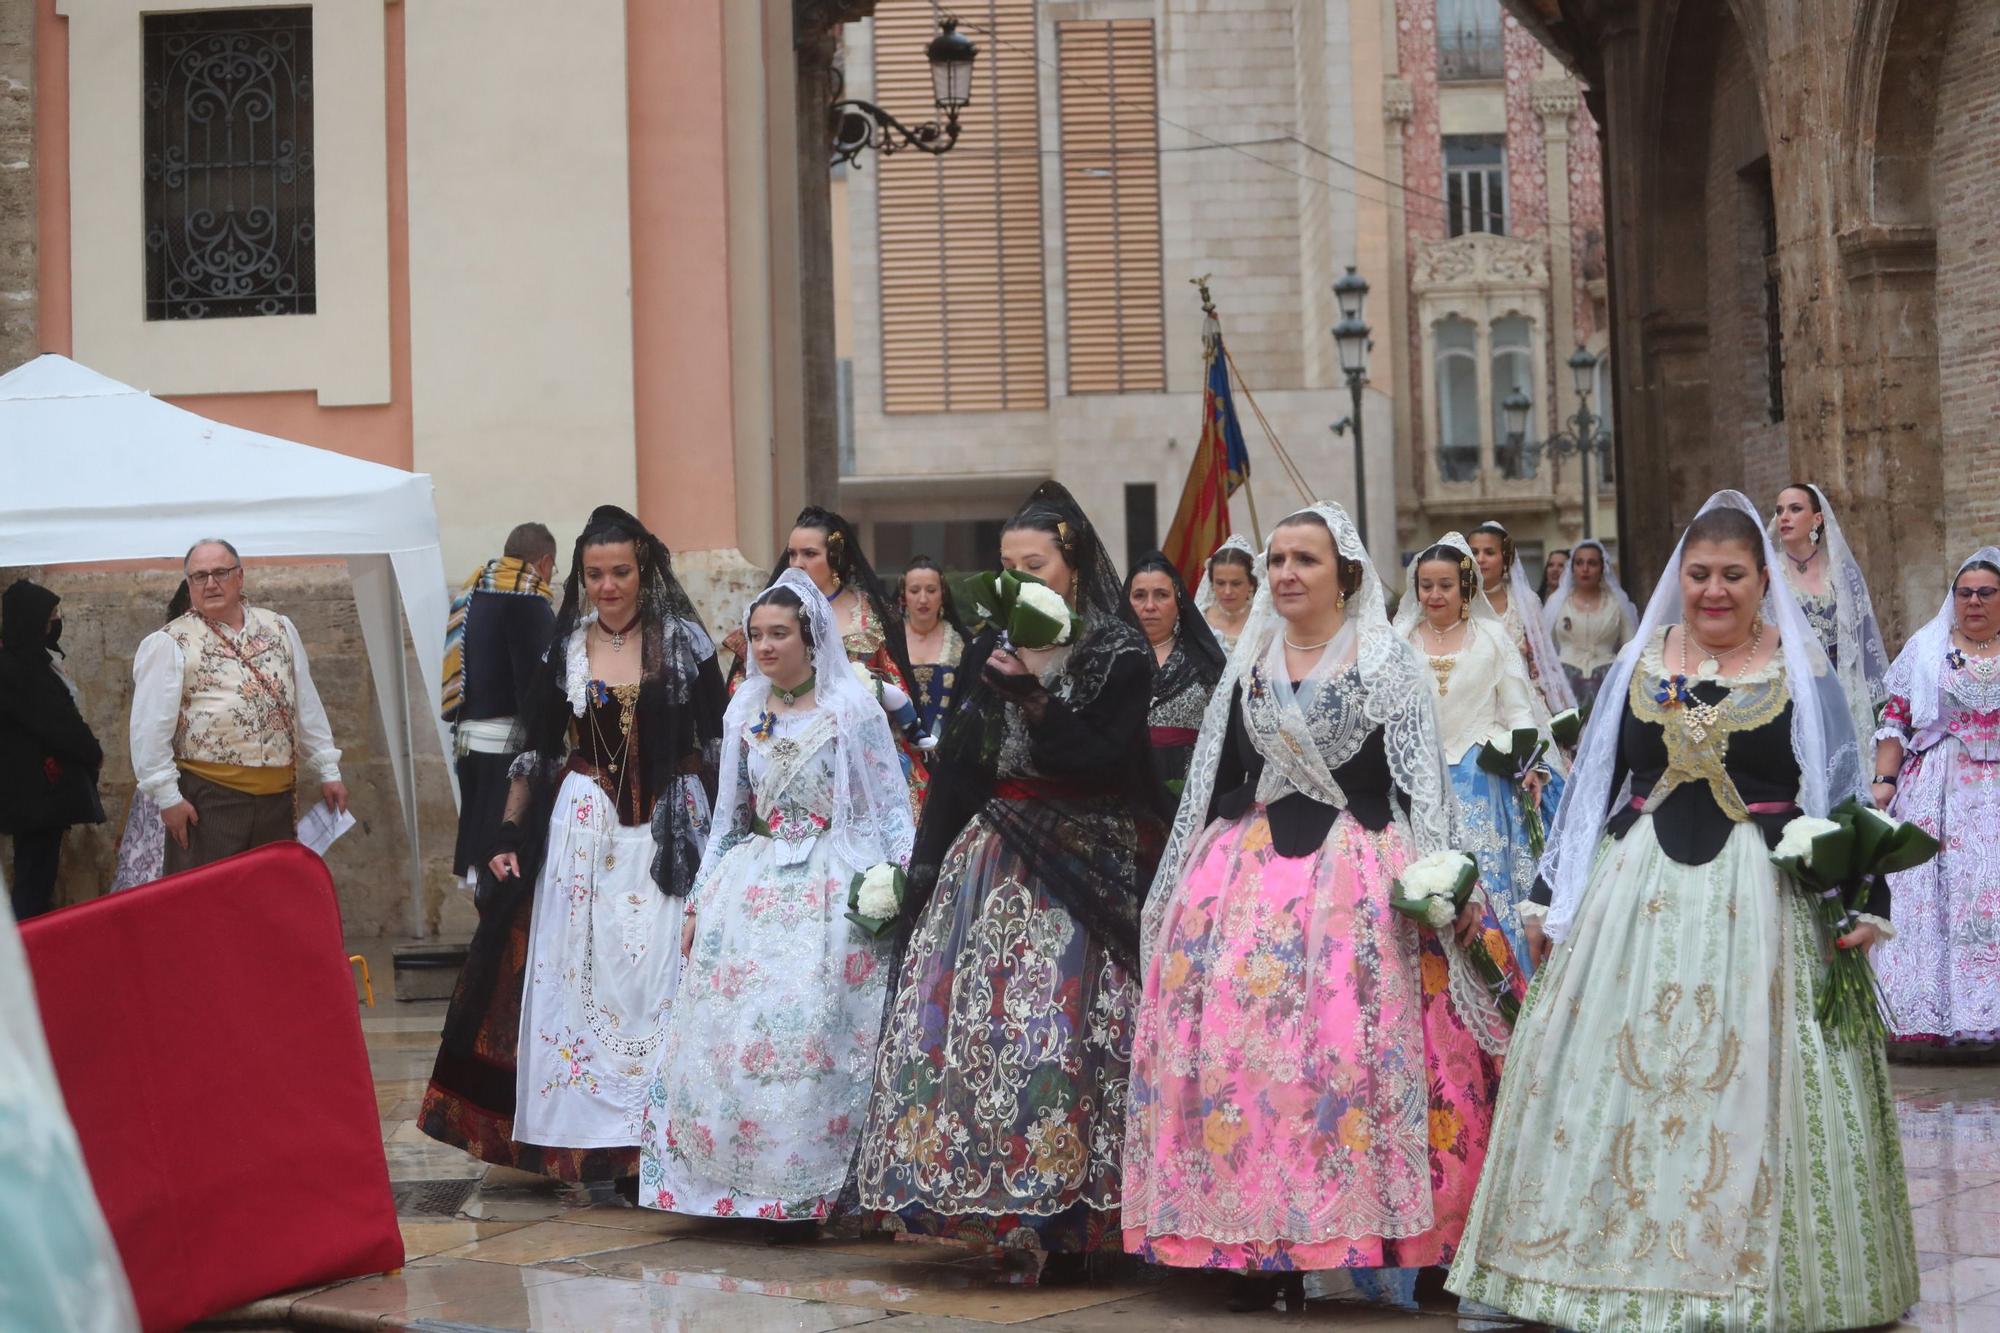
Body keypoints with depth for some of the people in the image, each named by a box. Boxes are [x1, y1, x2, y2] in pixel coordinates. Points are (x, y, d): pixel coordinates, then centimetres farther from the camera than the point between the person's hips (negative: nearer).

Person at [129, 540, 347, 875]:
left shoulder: (279, 629, 13)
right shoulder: (170, 644, -2)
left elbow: (307, 706, 17)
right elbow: (151, 728, -6)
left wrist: (328, 771, 15)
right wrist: (167, 796, -11)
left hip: (277, 796, 5)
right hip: (207, 800, -5)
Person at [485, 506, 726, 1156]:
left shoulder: (683, 640, 0)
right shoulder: (563, 647, 5)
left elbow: (717, 741, 3)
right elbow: (535, 749, 9)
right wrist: (509, 833, 4)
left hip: (668, 828, -2)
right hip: (584, 828, 2)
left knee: (661, 972, -3)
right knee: (580, 974, 0)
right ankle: (584, 1134, 6)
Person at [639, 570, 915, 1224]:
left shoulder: (853, 709, -1)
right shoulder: (744, 715, 13)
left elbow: (893, 804, -1)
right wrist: (699, 900, 14)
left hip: (832, 888, -5)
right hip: (754, 887, 5)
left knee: (819, 1035, -10)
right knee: (734, 1031, -2)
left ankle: (819, 1184, -1)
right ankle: (735, 1176, 7)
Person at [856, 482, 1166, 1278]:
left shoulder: (1118, 656, -1)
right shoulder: (990, 651, 13)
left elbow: (1104, 763, -11)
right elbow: (957, 764, 13)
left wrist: (1031, 699, -18)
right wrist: (925, 864, 9)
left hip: (1079, 868, -5)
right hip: (991, 863, 5)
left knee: (1060, 1031, -11)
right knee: (964, 1019, -3)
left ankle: (1066, 1223, -4)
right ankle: (987, 1200, 6)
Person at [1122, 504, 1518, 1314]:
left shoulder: (1387, 660, 2)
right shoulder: (1248, 664, 14)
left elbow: (1420, 779, -2)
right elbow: (1217, 779, 18)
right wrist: (1189, 878, 14)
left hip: (1355, 874, -4)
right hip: (1248, 870, 4)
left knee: (1350, 1047, -12)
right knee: (1231, 1039, -3)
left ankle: (1341, 1233, -2)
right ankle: (1255, 1245, 3)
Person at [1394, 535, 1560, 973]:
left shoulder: (1492, 637, 4)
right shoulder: (1400, 640, 7)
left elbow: (1517, 709, 3)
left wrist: (1532, 765, -8)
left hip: (1481, 778, -1)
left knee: (1486, 881, -5)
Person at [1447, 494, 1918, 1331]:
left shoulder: (1801, 668, 1)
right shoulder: (1640, 660, 8)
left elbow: (1842, 790, 3)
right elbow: (1592, 783, 12)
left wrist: (1862, 899, -6)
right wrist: (1553, 897, 12)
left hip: (1757, 902, -2)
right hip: (1638, 894, 3)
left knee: (1752, 1087, -1)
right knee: (1611, 1077, 3)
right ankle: (1619, 1265, 14)